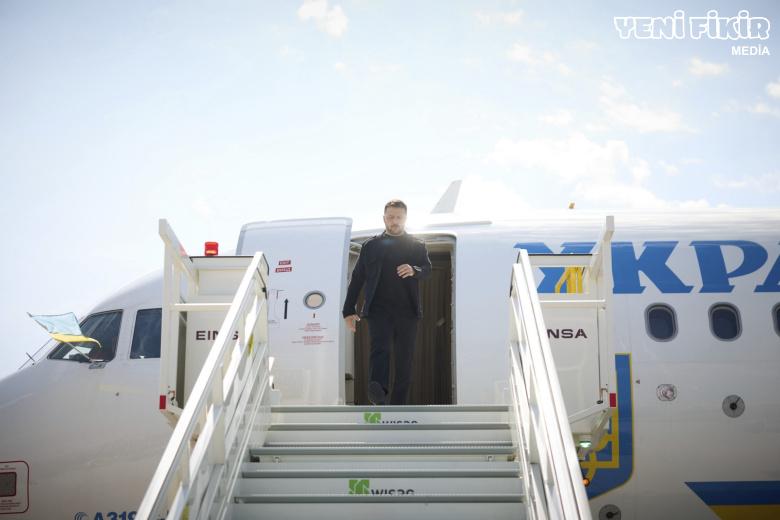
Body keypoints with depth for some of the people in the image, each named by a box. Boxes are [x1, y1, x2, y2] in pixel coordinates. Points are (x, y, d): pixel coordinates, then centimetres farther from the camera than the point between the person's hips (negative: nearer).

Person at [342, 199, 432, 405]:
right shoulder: (371, 245, 13)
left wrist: (414, 270, -25)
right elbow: (357, 278, 13)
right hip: (379, 309, -1)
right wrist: (349, 310, 5)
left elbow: (427, 269, 0)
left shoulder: (417, 245, 14)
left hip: (407, 311, 2)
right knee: (380, 347, -24)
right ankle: (378, 392, -43)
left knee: (404, 359, 2)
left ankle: (398, 405, 8)